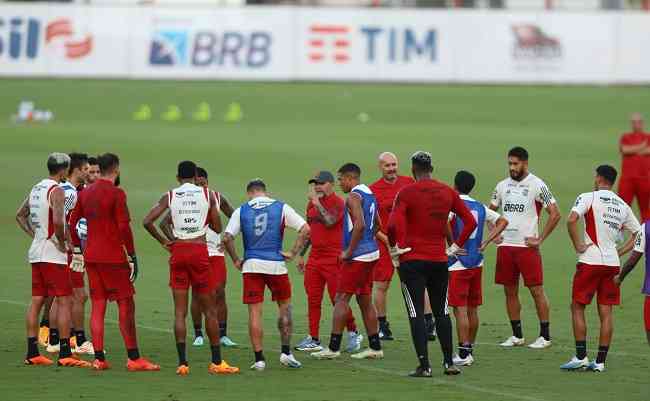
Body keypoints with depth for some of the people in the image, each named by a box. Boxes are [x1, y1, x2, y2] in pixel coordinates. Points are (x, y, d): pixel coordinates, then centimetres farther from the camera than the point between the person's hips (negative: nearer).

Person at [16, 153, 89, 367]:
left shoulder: (36, 188, 13)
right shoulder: (57, 190, -14)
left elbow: (20, 215, 23)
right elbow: (57, 221, -28)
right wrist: (62, 242, -13)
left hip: (36, 252, 9)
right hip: (53, 254, -9)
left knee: (37, 301, 9)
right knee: (65, 301, -5)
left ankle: (32, 353, 10)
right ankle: (65, 354, -9)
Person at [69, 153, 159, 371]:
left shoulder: (85, 193, 10)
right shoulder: (117, 193, -11)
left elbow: (72, 223, 14)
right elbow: (124, 227, -15)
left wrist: (78, 251, 21)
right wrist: (131, 257, -10)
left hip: (91, 256, 6)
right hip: (113, 258, -6)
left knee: (97, 306, 7)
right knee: (126, 305, -2)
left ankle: (98, 358, 3)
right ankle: (133, 359, -4)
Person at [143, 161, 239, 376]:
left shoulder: (170, 196, 4)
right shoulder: (207, 194, 2)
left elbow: (147, 221, -5)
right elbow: (217, 228, 7)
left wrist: (163, 242, 6)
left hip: (178, 251, 1)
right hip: (200, 251, -1)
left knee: (179, 311, 3)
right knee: (210, 310, 8)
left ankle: (182, 363, -4)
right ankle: (216, 362, 10)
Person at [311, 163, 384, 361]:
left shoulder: (354, 196, -14)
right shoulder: (369, 194, 15)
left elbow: (359, 225, -25)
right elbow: (377, 223, 25)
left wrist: (349, 252, -19)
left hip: (357, 256, -9)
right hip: (371, 253, 9)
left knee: (341, 299, -6)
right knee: (365, 300, 13)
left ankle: (333, 348, -7)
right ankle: (375, 348, 15)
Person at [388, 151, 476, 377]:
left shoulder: (406, 193, -9)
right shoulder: (447, 192, 5)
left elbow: (393, 225, -21)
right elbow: (470, 221, 6)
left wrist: (395, 247, -5)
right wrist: (455, 247, 11)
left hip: (412, 260, -4)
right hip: (439, 259, 4)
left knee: (416, 314, -1)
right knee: (441, 312, 15)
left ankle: (424, 366, -6)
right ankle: (449, 363, 15)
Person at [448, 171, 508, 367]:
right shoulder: (480, 207, 9)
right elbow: (502, 222, 13)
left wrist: (452, 244, -14)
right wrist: (486, 242, 7)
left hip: (458, 264, -6)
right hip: (477, 263, 6)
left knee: (460, 309, -5)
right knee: (472, 309, 13)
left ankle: (463, 353, -7)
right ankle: (470, 350, 20)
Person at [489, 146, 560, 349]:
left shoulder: (537, 185, -7)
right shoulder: (502, 186, 10)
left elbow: (555, 214, -8)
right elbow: (491, 211, 24)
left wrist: (540, 239, -9)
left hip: (527, 247, -6)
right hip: (505, 246, 6)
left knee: (536, 290, -4)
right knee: (510, 291, 8)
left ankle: (545, 336, 2)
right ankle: (517, 336, 17)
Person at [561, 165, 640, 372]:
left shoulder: (588, 198, -5)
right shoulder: (622, 205, 12)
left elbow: (571, 220, -21)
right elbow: (638, 233, 16)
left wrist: (578, 246, -11)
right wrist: (622, 251, 14)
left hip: (590, 261, -5)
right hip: (612, 262, 5)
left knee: (577, 307, 5)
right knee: (606, 312, 7)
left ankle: (581, 357, -1)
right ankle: (600, 361, 7)